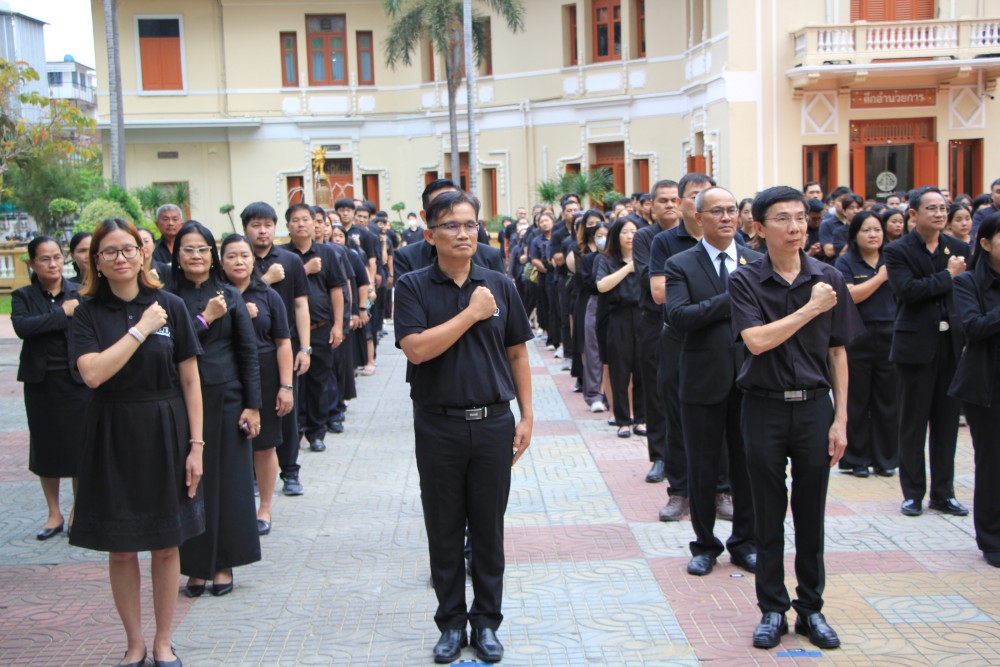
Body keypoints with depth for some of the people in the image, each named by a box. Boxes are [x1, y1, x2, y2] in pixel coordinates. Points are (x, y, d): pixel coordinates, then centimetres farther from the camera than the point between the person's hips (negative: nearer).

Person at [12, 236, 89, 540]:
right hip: (41, 382, 1)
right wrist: (62, 313, -18)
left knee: (80, 446, 4)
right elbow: (22, 326, -18)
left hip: (77, 381, -1)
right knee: (46, 447, 9)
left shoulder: (81, 293, 0)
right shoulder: (23, 296, 1)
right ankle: (54, 514, 23)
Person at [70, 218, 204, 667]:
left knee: (166, 545, 7)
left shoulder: (169, 306, 0)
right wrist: (139, 330, -15)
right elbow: (92, 373, -17)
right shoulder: (88, 312, -1)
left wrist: (196, 444, -4)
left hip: (165, 434, 0)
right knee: (120, 549, 7)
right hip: (112, 437, 0)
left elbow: (190, 380, 0)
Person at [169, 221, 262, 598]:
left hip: (225, 399, 1)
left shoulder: (229, 297, 4)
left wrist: (252, 405, -2)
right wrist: (204, 319, -12)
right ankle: (196, 565, 14)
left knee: (229, 481, 5)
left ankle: (224, 563, 16)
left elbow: (248, 352, 3)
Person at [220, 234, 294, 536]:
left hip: (263, 377, 0)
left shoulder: (268, 296, 3)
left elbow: (283, 344, 1)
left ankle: (264, 509, 22)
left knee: (264, 445, 6)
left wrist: (286, 386, -6)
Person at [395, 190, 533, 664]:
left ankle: (487, 622, 23)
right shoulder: (413, 287, -4)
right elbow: (417, 349, -18)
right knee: (444, 531, 9)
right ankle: (451, 622, 23)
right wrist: (471, 313, -16)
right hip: (438, 426, -1)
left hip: (493, 423, 2)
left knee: (489, 530, 9)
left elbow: (516, 354, 9)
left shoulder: (499, 286, 4)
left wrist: (527, 416, 5)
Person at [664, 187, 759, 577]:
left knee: (748, 466, 11)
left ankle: (744, 542, 27)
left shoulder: (757, 263, 6)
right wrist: (732, 299, -19)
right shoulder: (681, 266, -2)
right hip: (704, 382, -2)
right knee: (702, 468, 8)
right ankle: (705, 544, 24)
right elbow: (678, 316, -18)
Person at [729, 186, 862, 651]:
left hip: (814, 406, 2)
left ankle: (811, 608, 24)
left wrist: (840, 419, 1)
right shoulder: (745, 280, -5)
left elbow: (837, 353, 4)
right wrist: (811, 308, -15)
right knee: (769, 516, 8)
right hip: (765, 407, -1)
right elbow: (757, 340, -18)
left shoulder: (828, 279, 1)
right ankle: (772, 609, 21)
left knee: (811, 514, 10)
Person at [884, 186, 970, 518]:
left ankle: (943, 492, 20)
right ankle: (913, 493, 15)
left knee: (947, 422, 10)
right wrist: (948, 275, -12)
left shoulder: (959, 249, 8)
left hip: (952, 344, 4)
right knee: (913, 423, 5)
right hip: (916, 345, -4)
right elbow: (908, 290, -20)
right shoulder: (898, 251, -4)